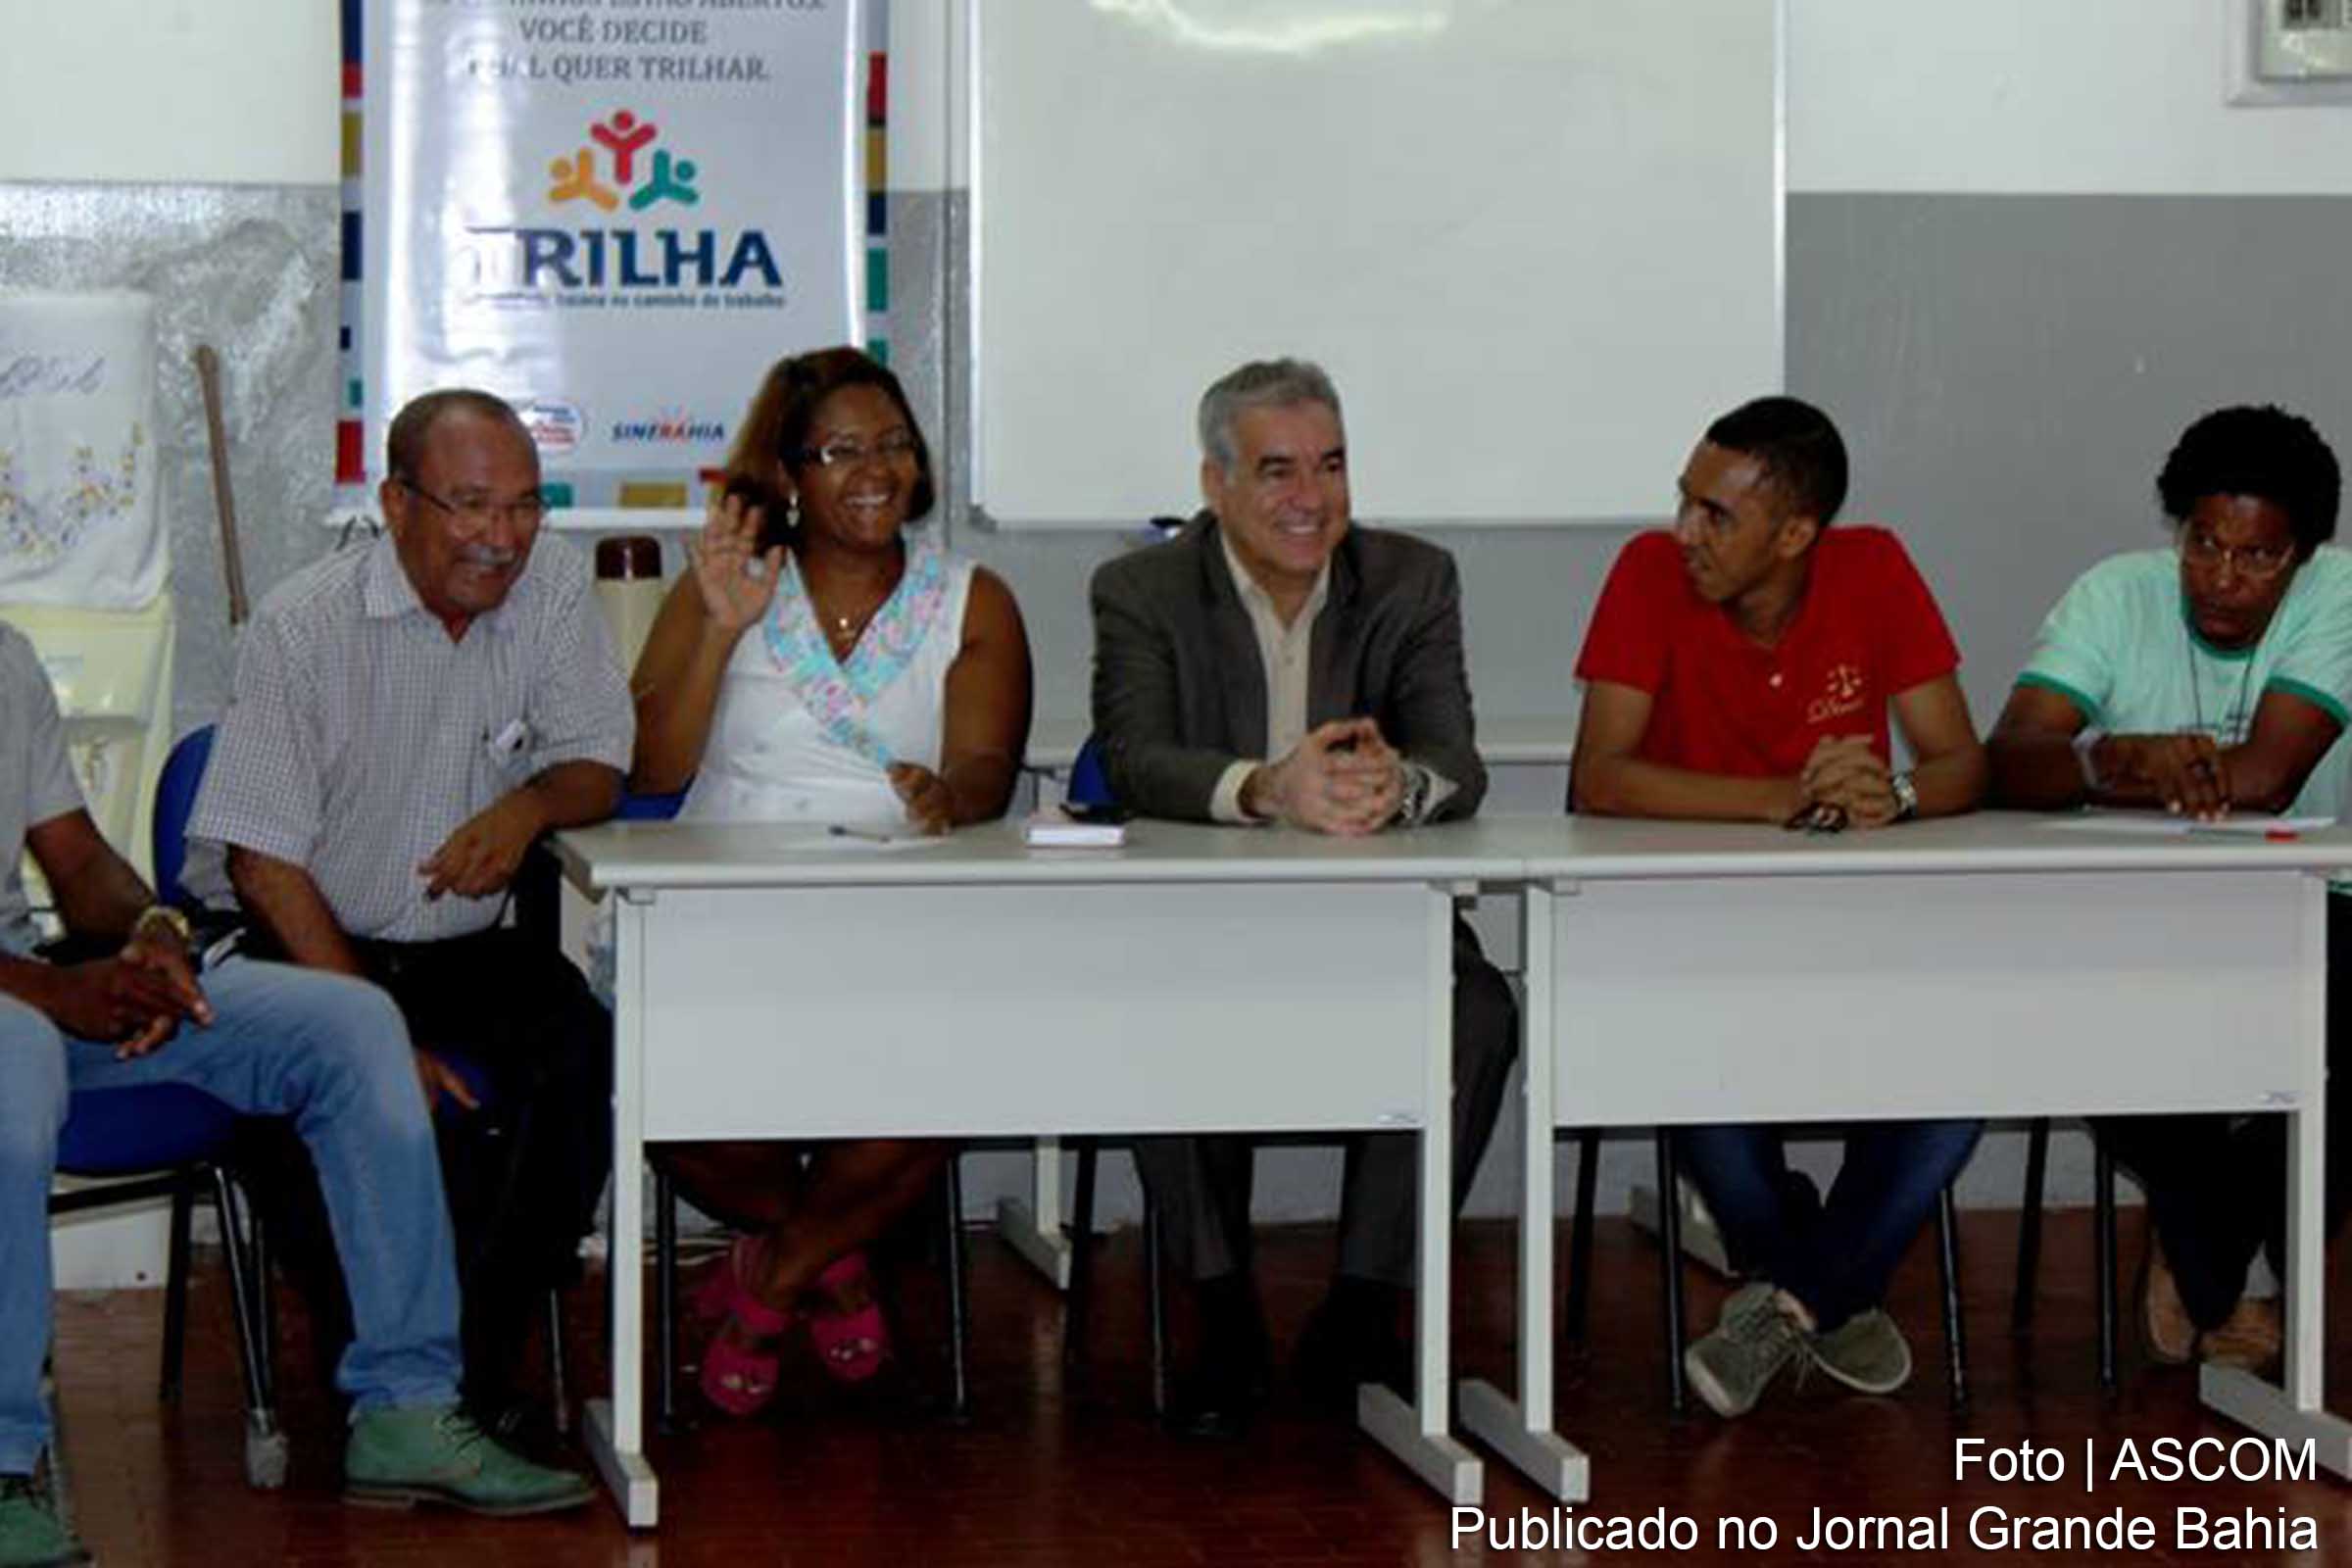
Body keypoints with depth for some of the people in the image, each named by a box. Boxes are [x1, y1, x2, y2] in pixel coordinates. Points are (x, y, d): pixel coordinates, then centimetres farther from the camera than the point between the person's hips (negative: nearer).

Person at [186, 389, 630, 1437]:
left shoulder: (551, 585, 1)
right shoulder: (305, 624, -12)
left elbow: (599, 766, 8)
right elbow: (264, 861, -14)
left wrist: (529, 804, -18)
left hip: (458, 950, 4)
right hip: (294, 945, -4)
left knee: (585, 1054, -25)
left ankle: (480, 1360, -15)